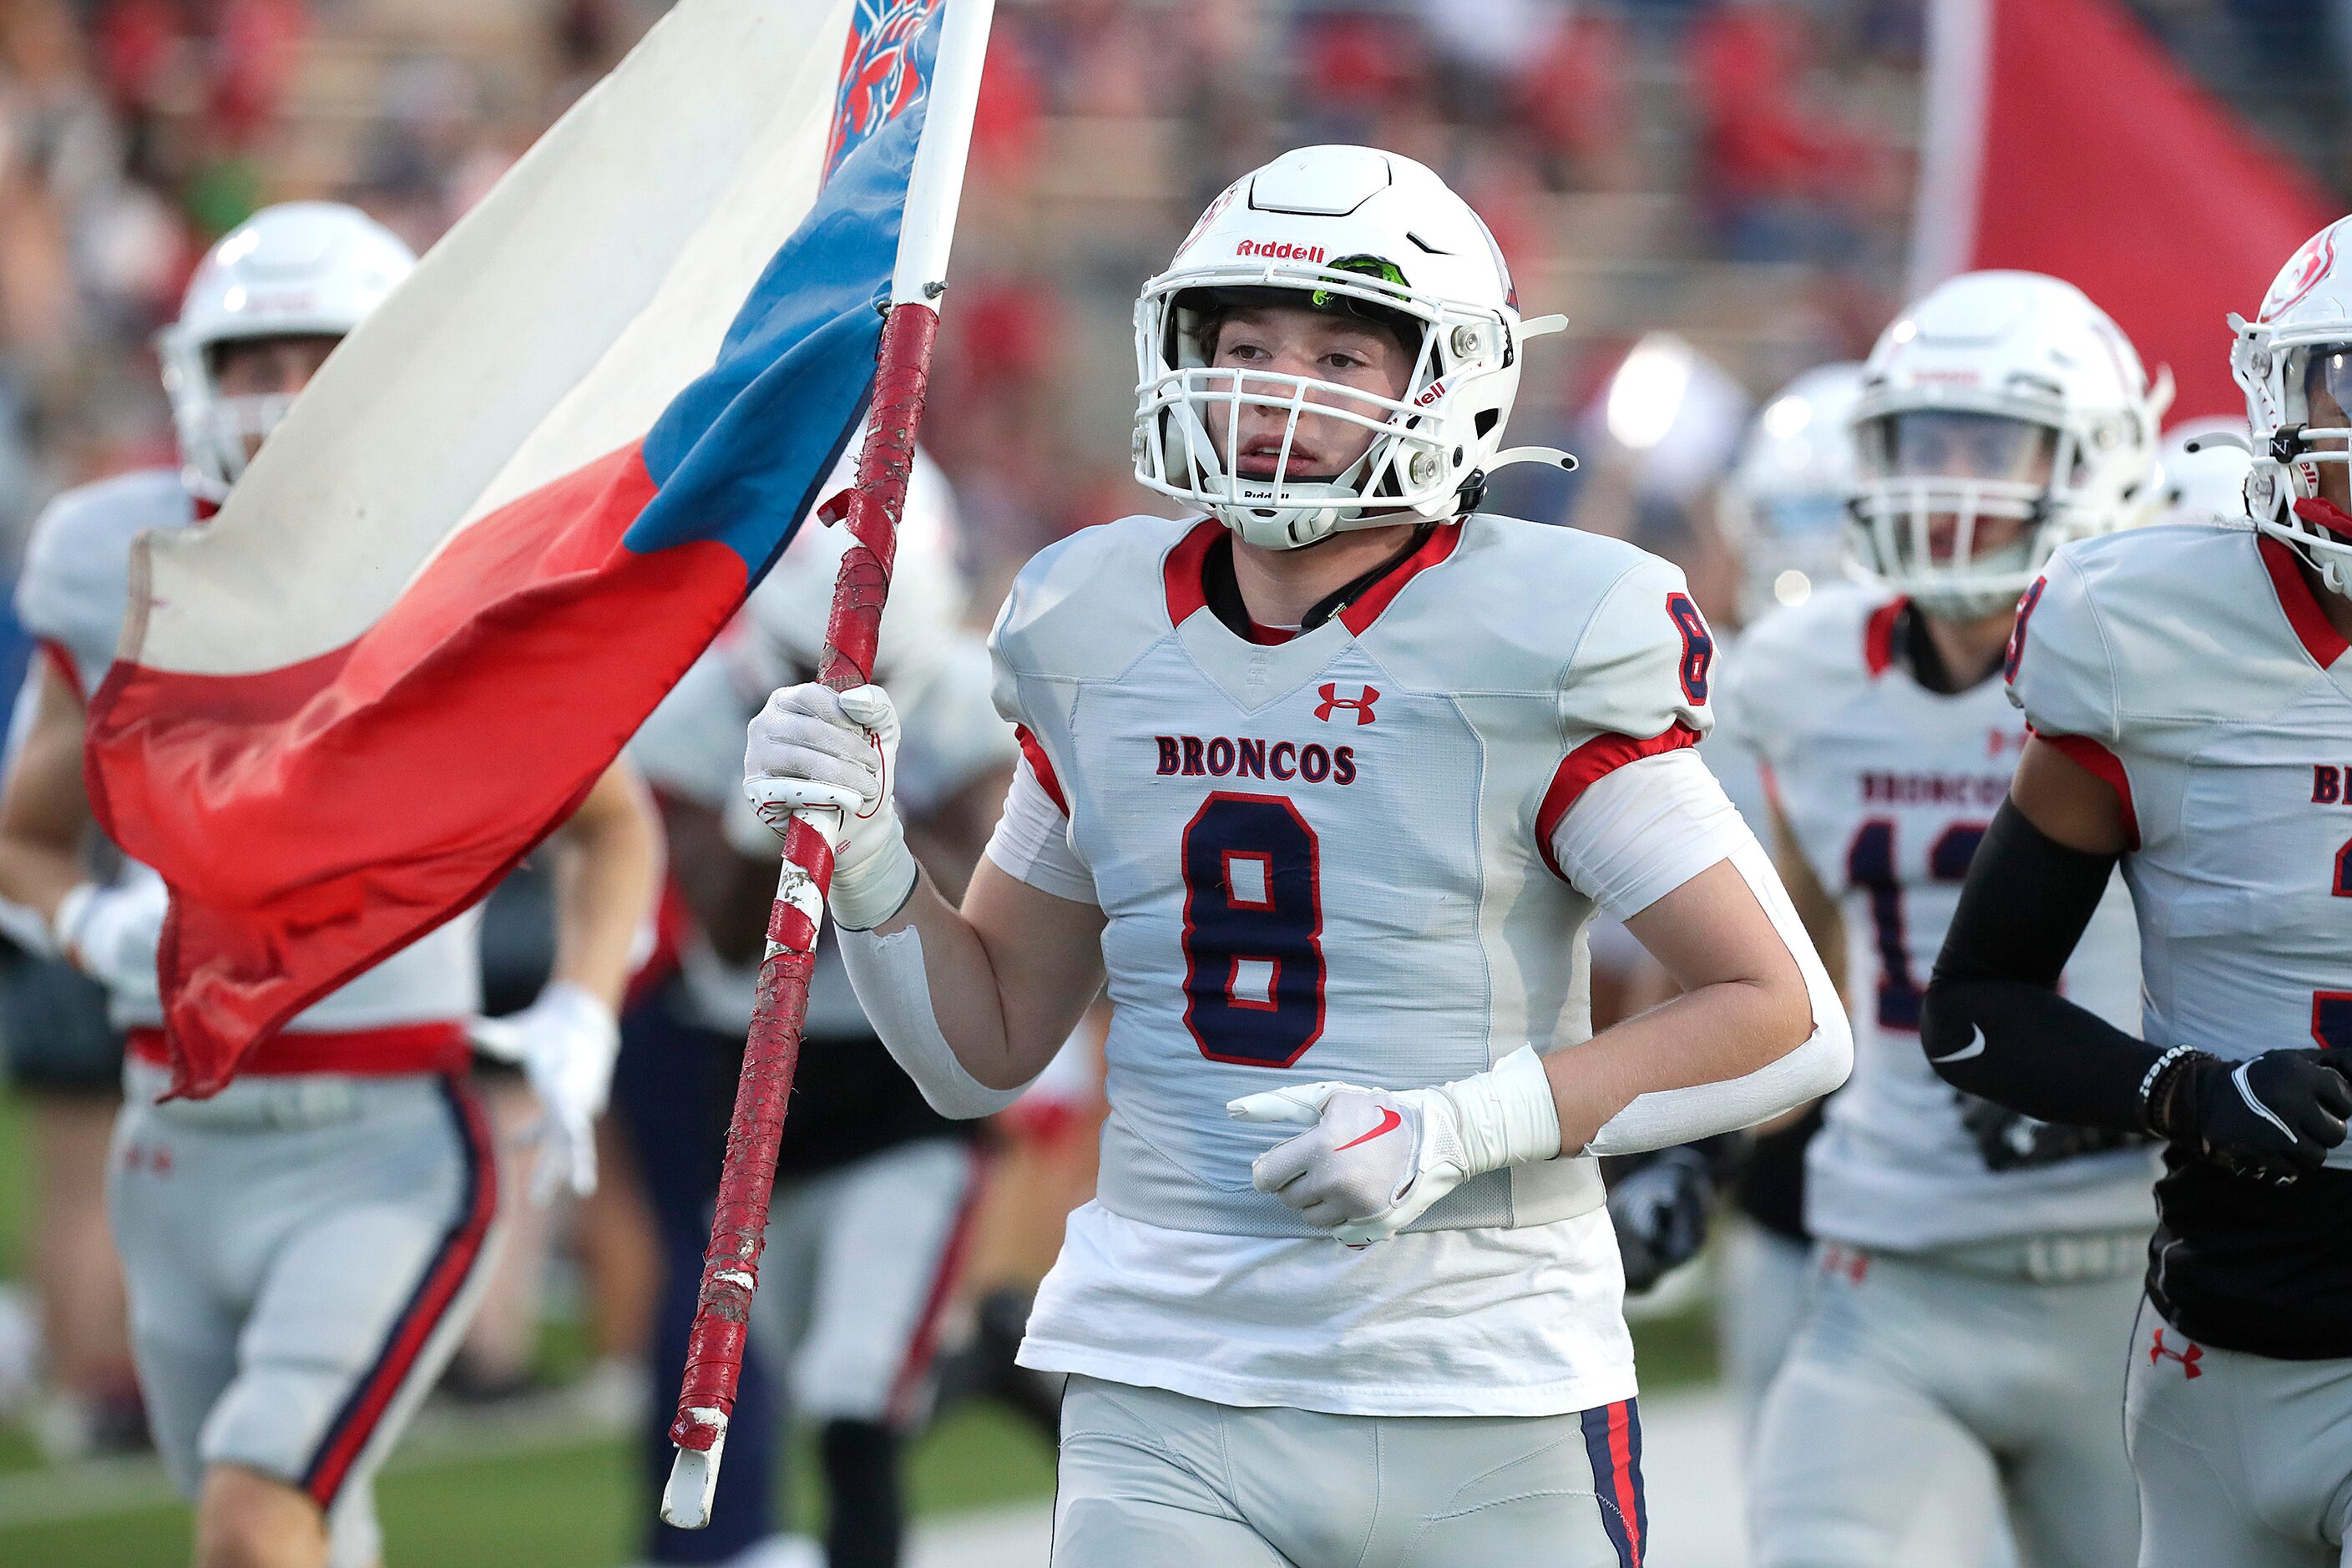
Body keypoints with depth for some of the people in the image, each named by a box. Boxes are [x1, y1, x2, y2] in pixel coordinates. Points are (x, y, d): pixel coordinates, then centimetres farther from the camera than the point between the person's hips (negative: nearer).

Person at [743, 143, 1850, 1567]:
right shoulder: (1105, 639, 8)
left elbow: (1787, 1020, -7)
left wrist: (1457, 1130, -17)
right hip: (1165, 1403, 3)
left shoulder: (1532, 656, -7)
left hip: (1485, 1422, -3)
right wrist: (866, 855, -1)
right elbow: (985, 1049, 17)